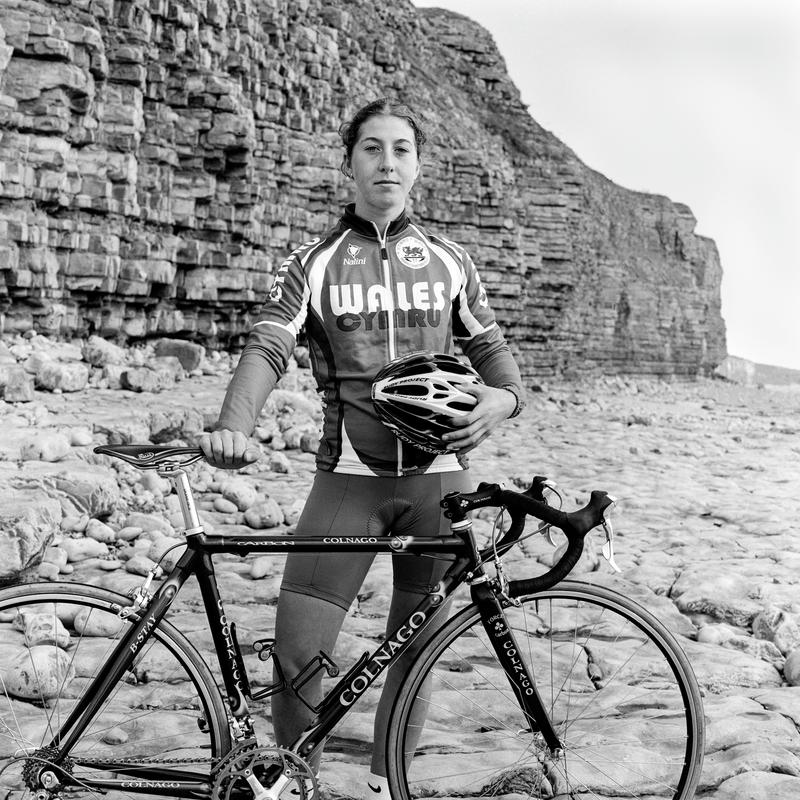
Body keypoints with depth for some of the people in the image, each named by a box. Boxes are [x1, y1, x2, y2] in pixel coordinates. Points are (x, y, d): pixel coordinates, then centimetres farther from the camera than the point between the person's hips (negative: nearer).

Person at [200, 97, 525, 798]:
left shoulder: (449, 261, 10)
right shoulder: (314, 263, 4)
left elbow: (490, 347, 12)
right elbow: (268, 348, -9)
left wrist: (504, 397, -12)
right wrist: (234, 426, -28)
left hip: (439, 476, 2)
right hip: (350, 478, -2)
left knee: (415, 645, 11)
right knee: (297, 648, -11)